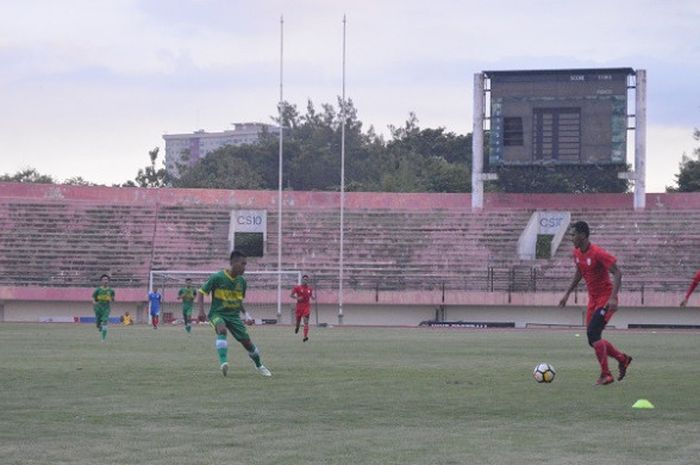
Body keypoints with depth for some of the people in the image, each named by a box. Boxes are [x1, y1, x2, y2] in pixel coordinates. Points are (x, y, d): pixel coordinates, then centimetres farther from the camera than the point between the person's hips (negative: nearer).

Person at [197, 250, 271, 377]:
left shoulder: (242, 281, 3)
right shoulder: (217, 278, -13)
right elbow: (201, 293, -7)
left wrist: (245, 314, 13)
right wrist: (201, 311, -18)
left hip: (234, 315, 4)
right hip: (217, 313, -4)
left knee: (247, 342, 2)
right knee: (222, 330, -37)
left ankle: (259, 366, 27)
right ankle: (223, 362, -42)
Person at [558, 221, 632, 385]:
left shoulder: (598, 253, -21)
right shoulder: (577, 253, 5)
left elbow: (617, 273, -21)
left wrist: (613, 298, -31)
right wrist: (567, 293, 22)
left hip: (606, 299, -9)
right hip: (593, 299, 9)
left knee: (593, 333, -19)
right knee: (593, 339, 7)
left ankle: (605, 375, -13)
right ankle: (622, 358, 28)